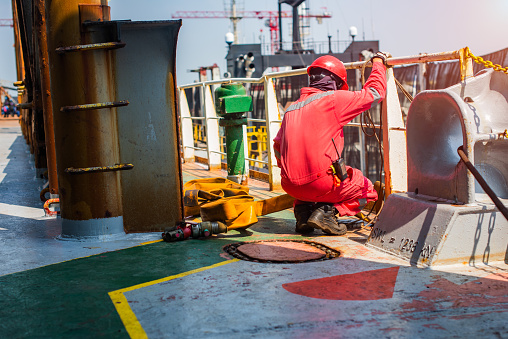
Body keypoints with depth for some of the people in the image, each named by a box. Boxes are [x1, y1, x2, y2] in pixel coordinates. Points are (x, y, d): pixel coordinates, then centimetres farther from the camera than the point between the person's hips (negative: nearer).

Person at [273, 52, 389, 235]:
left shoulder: (291, 109, 15)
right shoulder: (333, 99, -4)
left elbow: (278, 146, 24)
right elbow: (375, 93, 3)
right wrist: (378, 61, 20)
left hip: (291, 186, 6)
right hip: (322, 183, -6)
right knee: (367, 191, 18)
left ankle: (302, 210, 12)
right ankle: (327, 210, -4)